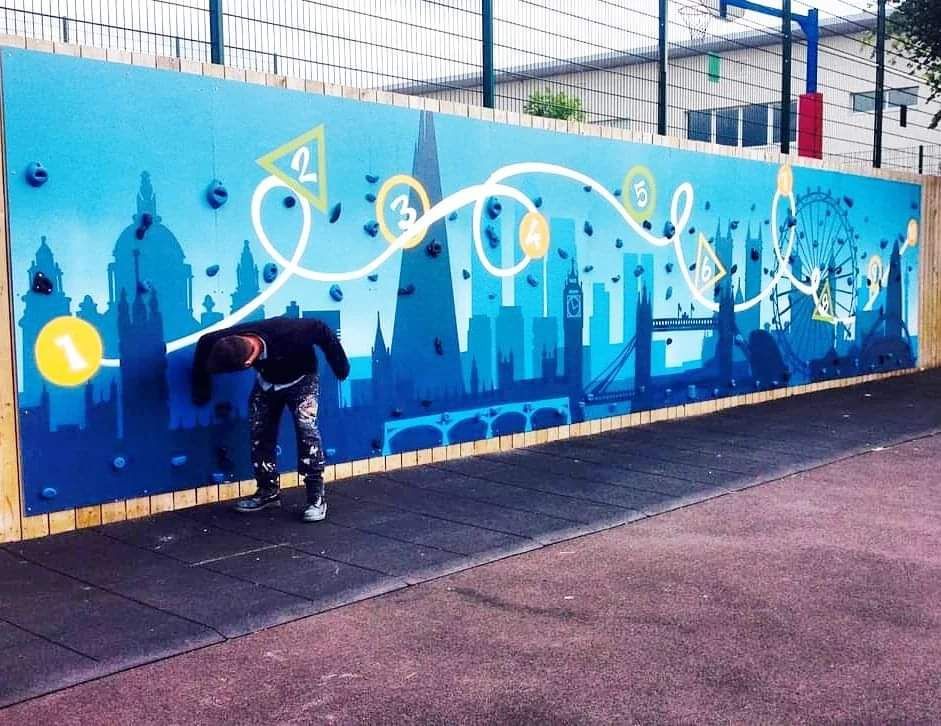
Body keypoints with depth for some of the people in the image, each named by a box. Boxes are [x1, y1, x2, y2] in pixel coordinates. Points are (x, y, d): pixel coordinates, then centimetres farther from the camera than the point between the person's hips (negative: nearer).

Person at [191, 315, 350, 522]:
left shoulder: (286, 333, -43)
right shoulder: (230, 339, -29)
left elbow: (321, 330, -28)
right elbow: (205, 343, -8)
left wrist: (340, 366, -18)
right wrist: (201, 388, -2)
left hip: (301, 379, -5)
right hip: (266, 382, 5)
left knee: (306, 427, -21)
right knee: (260, 433, 0)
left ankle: (317, 497, -16)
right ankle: (268, 491, 17)